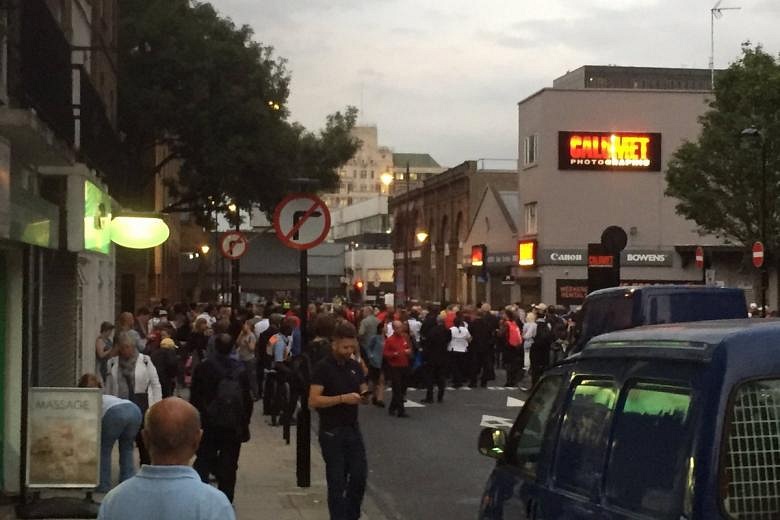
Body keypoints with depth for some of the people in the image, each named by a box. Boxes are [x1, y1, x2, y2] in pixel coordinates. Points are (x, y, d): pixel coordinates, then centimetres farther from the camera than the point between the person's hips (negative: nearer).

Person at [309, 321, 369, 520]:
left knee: (360, 475, 8)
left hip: (353, 429, 6)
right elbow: (313, 401, -19)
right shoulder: (323, 367, -13)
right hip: (331, 432, -6)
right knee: (337, 481, 1)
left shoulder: (355, 366, 7)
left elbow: (363, 392, 15)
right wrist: (343, 398, -27)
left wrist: (365, 396, -9)